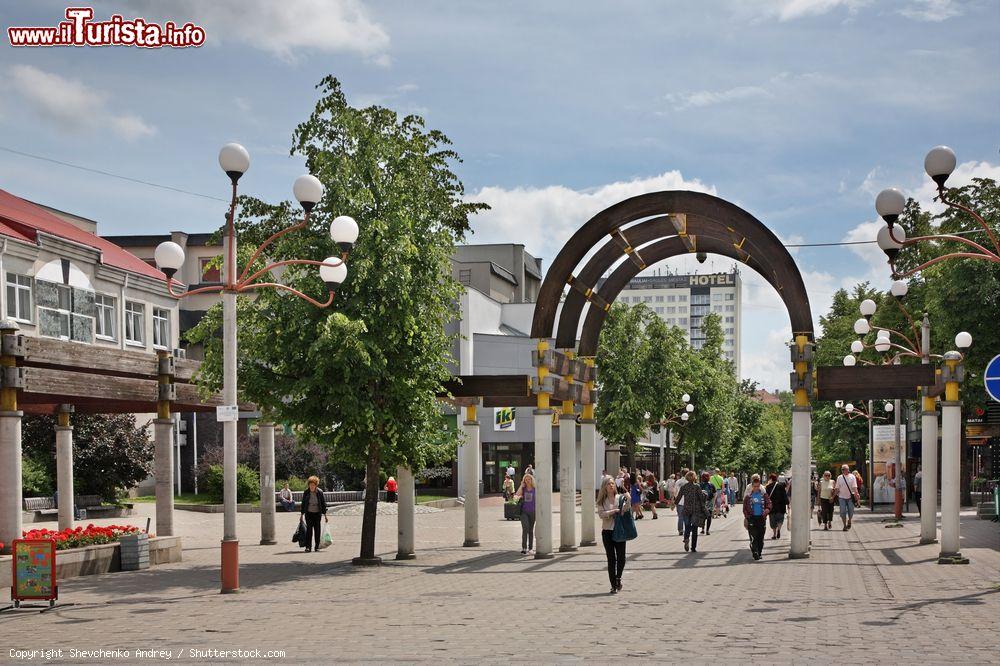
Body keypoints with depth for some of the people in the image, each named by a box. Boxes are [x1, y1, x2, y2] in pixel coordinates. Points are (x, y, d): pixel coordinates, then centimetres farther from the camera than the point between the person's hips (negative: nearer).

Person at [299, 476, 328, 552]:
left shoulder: (320, 492, -5)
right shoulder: (306, 492, -4)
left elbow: (323, 503, 1)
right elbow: (303, 503, 4)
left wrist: (325, 514, 1)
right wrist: (302, 514, 5)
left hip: (317, 513, 1)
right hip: (309, 513, -1)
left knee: (317, 529, 3)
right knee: (309, 529, -10)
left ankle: (317, 546, 13)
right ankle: (308, 547, -11)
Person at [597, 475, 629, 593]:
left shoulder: (620, 498, 4)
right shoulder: (602, 501, 4)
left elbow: (624, 509, -11)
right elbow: (601, 514, -10)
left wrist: (628, 502, -30)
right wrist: (613, 511, -20)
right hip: (607, 531, 0)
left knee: (621, 557, -1)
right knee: (611, 559, 1)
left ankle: (618, 578, 25)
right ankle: (614, 585, 8)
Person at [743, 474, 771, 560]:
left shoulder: (764, 495, 5)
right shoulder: (748, 496, 3)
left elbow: (769, 503, 4)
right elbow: (745, 508, 6)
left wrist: (767, 509, -17)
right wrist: (746, 518, -1)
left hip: (761, 518, 2)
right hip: (752, 518, -2)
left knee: (761, 537, 8)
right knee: (753, 537, -10)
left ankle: (759, 553, 19)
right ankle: (755, 553, -12)